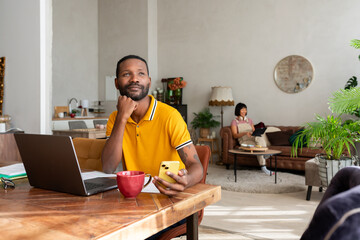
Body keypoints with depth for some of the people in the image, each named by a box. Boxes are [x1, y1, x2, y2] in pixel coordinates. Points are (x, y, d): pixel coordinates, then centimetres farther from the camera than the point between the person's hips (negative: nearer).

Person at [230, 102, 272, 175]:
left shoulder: (249, 120, 23)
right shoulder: (234, 122, 7)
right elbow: (235, 135, -5)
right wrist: (245, 133, -21)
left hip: (253, 138, 4)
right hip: (244, 141, -4)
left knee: (260, 138, -35)